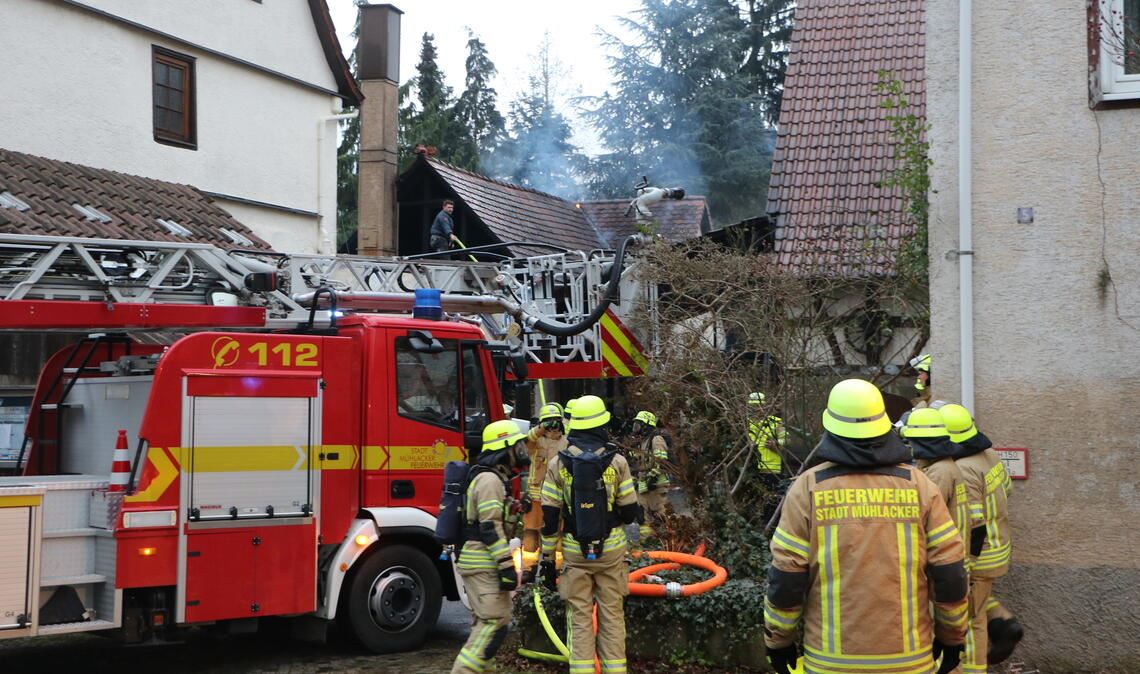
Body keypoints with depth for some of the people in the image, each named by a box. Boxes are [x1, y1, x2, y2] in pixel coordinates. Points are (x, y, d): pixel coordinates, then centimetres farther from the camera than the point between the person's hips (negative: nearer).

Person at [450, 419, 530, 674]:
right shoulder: (490, 480, -15)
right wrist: (507, 566, -23)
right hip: (484, 565, -11)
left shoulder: (492, 478, 19)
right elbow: (491, 528, -22)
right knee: (495, 622, -12)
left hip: (480, 564, 11)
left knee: (488, 624, 13)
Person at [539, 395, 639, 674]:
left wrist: (547, 557, 5)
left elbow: (550, 517, -2)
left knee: (580, 619, 5)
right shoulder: (616, 461, -5)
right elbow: (629, 512, 0)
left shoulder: (558, 464, -3)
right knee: (612, 616, 8)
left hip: (575, 551, 0)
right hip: (611, 550, 0)